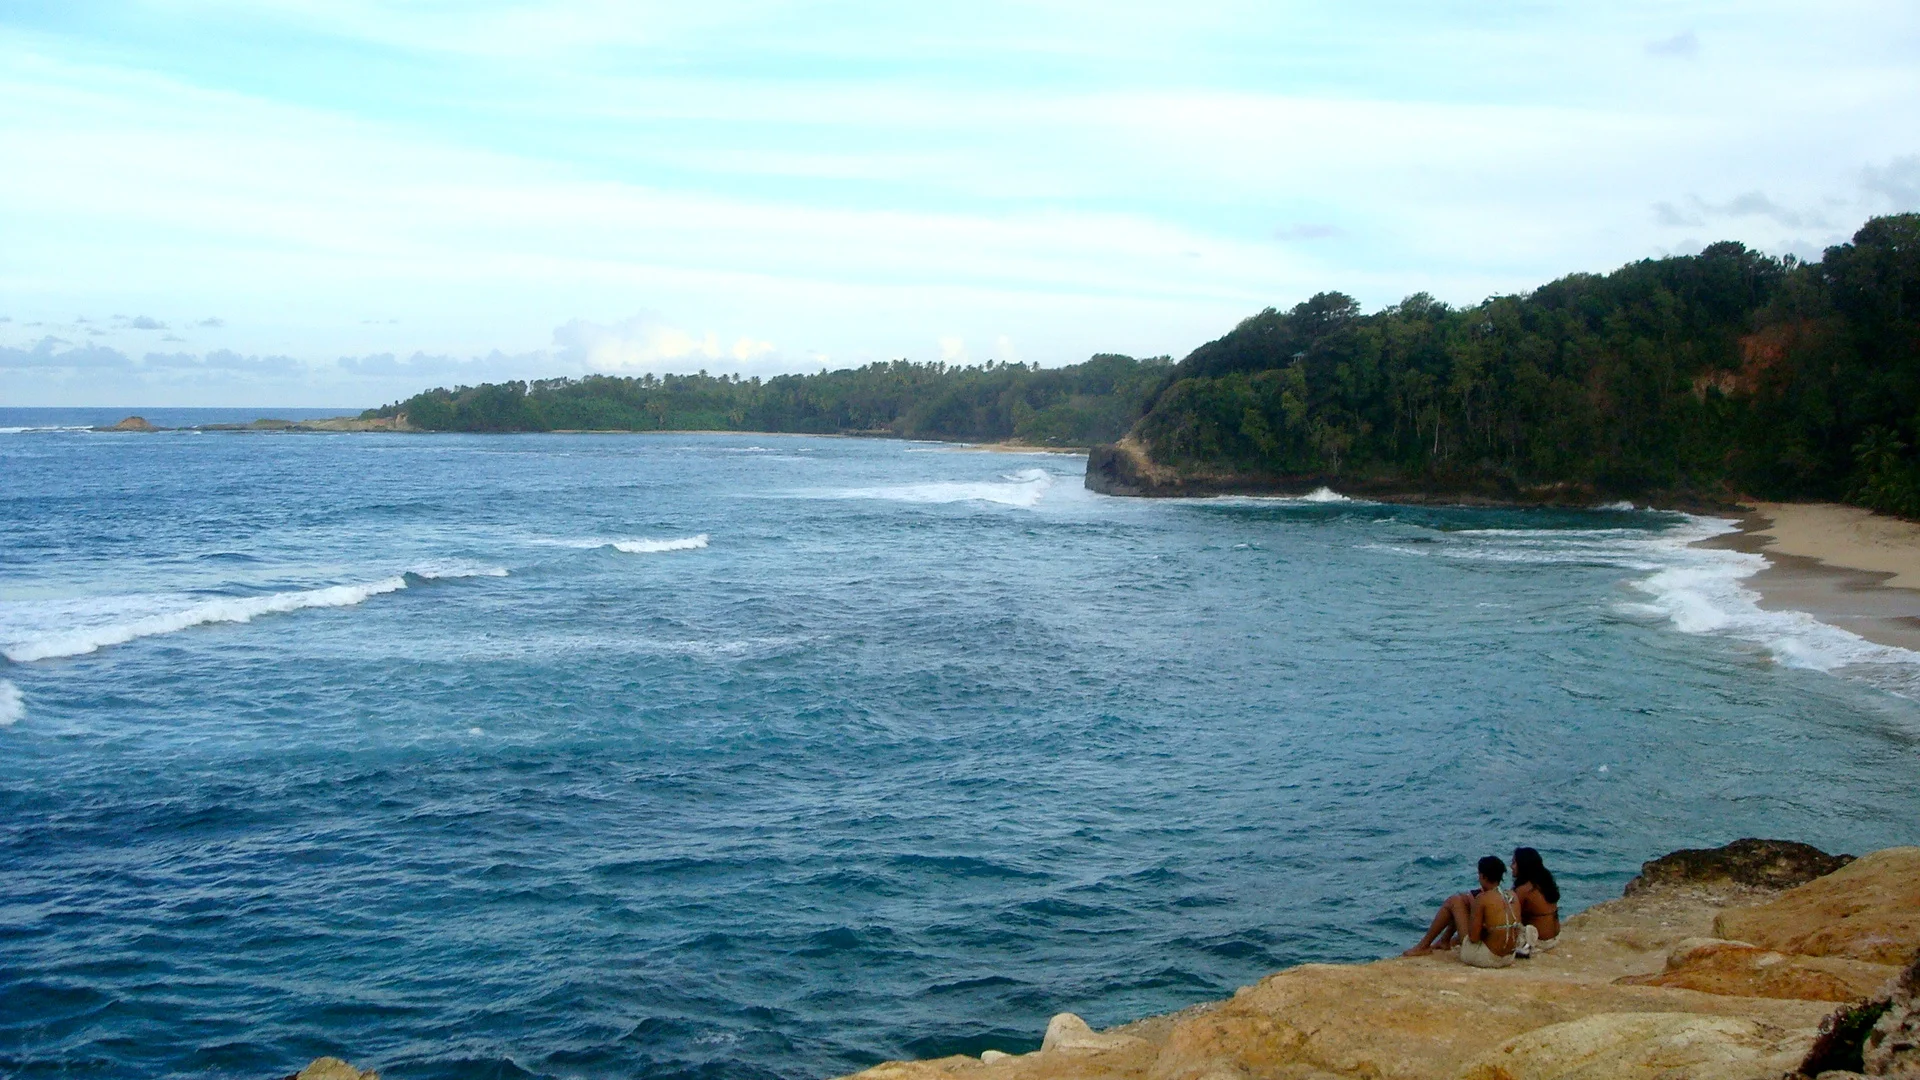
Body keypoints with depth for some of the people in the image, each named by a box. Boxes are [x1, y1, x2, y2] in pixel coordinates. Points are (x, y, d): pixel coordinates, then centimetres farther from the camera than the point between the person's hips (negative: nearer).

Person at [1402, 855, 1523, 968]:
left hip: (1486, 957, -7)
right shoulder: (1512, 896, 2)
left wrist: (1473, 907, -2)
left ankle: (1423, 946, 19)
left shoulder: (1483, 899, -18)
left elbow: (1473, 937, -16)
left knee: (1454, 901, 7)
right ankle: (1445, 941, 43)